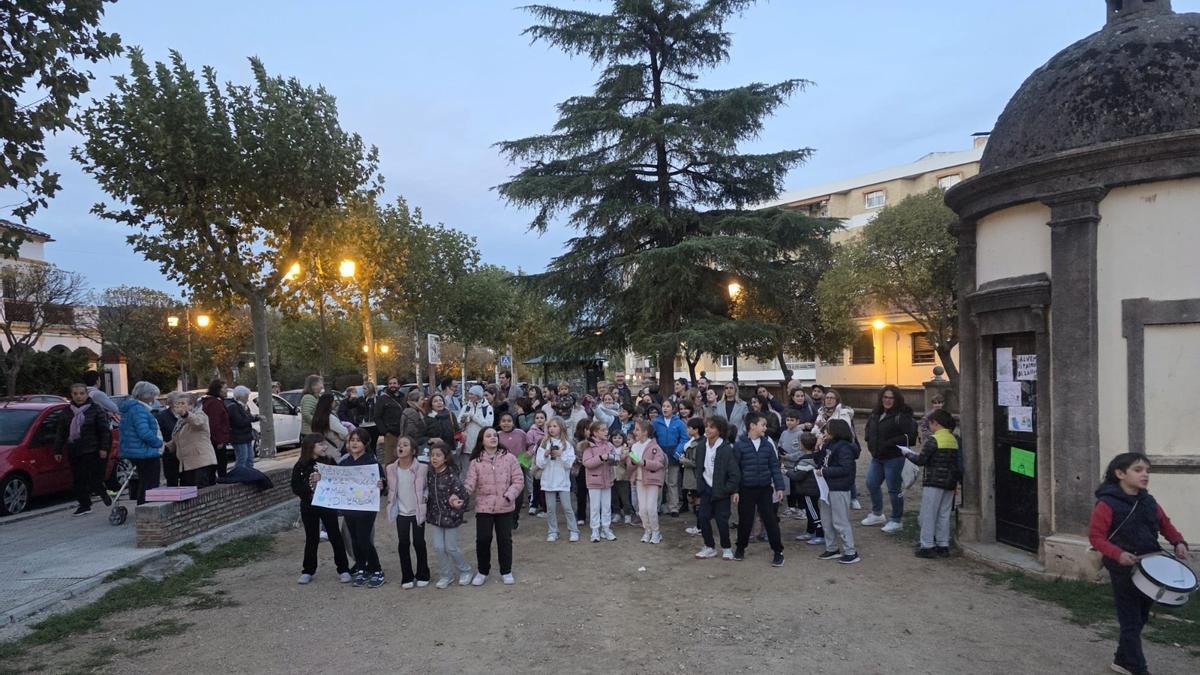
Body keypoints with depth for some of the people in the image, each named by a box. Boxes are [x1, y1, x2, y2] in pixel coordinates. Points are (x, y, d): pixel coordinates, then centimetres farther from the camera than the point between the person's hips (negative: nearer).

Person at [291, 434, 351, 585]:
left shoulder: (329, 462, -2)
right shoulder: (301, 466, -3)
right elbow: (295, 488, -4)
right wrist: (309, 487, -20)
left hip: (328, 505, 0)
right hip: (309, 507, 0)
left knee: (335, 536, 3)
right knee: (311, 538, 11)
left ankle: (343, 569, 12)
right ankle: (308, 571, 23)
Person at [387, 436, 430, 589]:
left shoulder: (421, 468, -12)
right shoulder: (391, 469, -3)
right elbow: (390, 489, 10)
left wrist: (425, 498, -12)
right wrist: (391, 501, 1)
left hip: (417, 511, -2)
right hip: (401, 512, 2)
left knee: (419, 543, 6)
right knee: (403, 544, 6)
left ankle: (422, 575, 21)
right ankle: (407, 577, 17)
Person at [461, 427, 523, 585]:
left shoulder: (509, 458, -3)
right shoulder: (476, 462, -1)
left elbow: (518, 480, -3)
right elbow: (470, 484, -8)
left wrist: (510, 495, -17)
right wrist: (459, 497, -26)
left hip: (505, 507, 0)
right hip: (483, 507, 0)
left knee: (505, 539, 8)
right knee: (483, 539, 2)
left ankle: (506, 572, 25)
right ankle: (482, 571, 23)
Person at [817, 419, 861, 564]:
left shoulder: (844, 448, -18)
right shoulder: (829, 445, 8)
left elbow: (845, 469, -25)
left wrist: (824, 472, -21)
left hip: (839, 490, -9)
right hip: (828, 487, 10)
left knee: (840, 522, -2)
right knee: (826, 520, 17)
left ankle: (851, 552, 8)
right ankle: (831, 549, 29)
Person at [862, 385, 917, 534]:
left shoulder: (902, 416, -13)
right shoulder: (876, 413, 10)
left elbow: (910, 436, -19)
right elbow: (869, 428, 27)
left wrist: (890, 443, -21)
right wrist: (871, 443, 10)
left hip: (893, 458, -8)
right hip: (877, 457, 8)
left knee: (893, 489, 0)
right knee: (871, 484, 14)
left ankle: (896, 520, 15)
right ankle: (877, 514, 33)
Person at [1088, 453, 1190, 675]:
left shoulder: (1149, 502, 5)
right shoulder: (1107, 504, -16)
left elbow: (1165, 524, 19)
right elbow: (1096, 536, -16)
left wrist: (1178, 542, 1)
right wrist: (1118, 554, -28)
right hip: (1124, 572, -7)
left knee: (1141, 618, 18)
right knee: (1131, 622, 1)